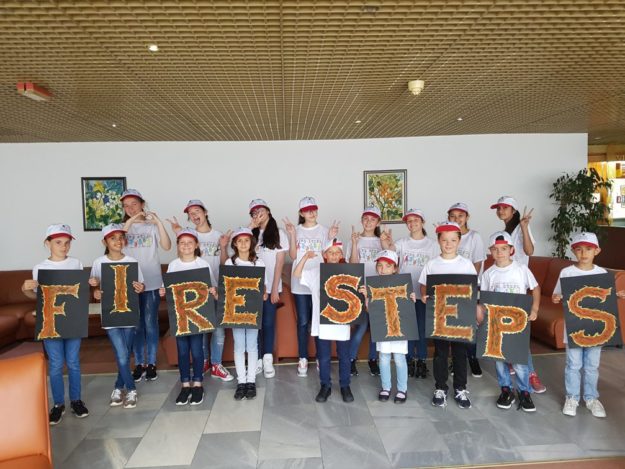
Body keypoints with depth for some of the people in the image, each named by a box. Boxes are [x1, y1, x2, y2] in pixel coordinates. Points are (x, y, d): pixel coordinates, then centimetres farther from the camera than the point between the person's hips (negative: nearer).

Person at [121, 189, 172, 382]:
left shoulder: (152, 226, -1)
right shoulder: (122, 226, 6)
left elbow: (167, 246, -14)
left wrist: (159, 222, -23)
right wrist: (129, 223, -22)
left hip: (151, 282, -2)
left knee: (150, 323, 5)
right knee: (135, 324, 10)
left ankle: (151, 364, 17)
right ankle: (139, 363, 21)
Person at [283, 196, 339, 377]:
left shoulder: (324, 231, 4)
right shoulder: (295, 230, 5)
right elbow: (293, 256, -3)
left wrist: (331, 238, -12)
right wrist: (292, 234, -11)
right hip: (300, 282, 0)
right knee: (303, 322, 4)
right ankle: (303, 360, 14)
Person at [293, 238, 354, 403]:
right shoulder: (316, 272, 0)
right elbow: (296, 275, -5)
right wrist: (305, 258, -15)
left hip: (342, 322, 0)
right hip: (322, 323, 0)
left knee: (344, 356, 12)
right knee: (323, 357, 11)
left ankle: (345, 386, 29)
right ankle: (325, 385, 28)